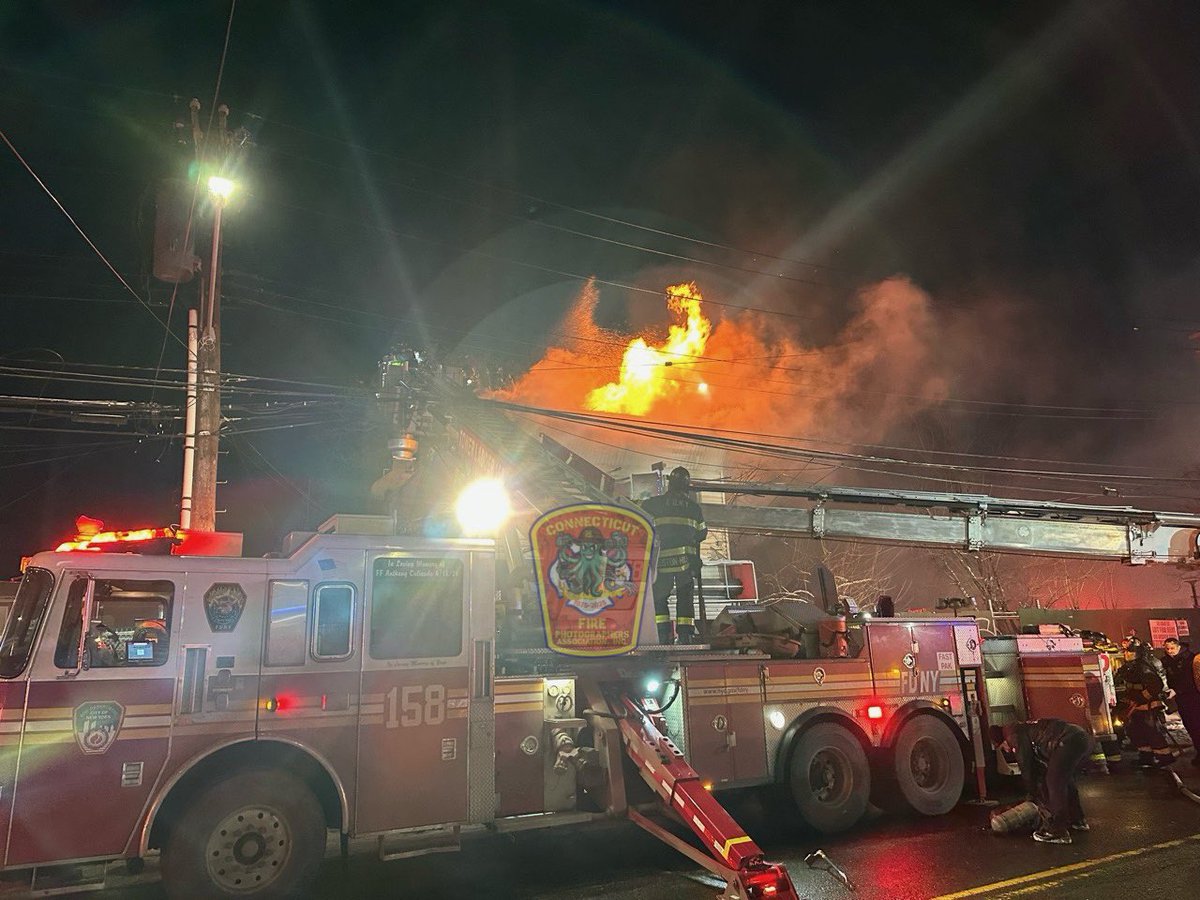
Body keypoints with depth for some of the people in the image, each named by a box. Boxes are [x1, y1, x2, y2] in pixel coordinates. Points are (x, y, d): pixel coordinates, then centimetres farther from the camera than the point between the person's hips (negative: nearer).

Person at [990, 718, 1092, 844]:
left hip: (1069, 741, -10)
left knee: (1054, 782, -3)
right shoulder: (1025, 730, 29)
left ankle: (1058, 832, -2)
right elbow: (1040, 765, 34)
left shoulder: (1014, 735, 1)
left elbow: (1026, 768, 4)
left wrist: (1033, 795, 17)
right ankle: (1078, 821, 37)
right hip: (1084, 738, 10)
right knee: (1066, 781, 25)